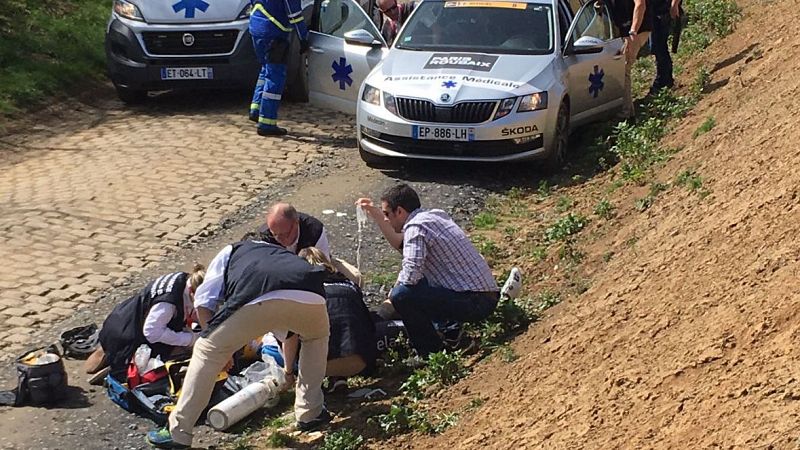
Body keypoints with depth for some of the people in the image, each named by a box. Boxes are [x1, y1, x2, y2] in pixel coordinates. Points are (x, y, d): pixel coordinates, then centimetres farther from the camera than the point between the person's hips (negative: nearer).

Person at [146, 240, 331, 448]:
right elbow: (290, 329, 54)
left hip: (258, 299, -3)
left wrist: (222, 346, 35)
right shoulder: (283, 254, 48)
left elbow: (203, 303, 23)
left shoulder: (229, 252, 38)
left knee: (207, 351, 16)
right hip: (311, 297, 4)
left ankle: (177, 432, 18)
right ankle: (310, 413, 35)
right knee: (316, 337, 37)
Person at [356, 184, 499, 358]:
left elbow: (410, 275, -25)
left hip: (474, 302, -10)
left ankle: (434, 355, -4)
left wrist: (393, 290, -4)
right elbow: (401, 244, 29)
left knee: (401, 295, -17)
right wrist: (377, 216, 23)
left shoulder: (415, 227, -15)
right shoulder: (434, 215, 13)